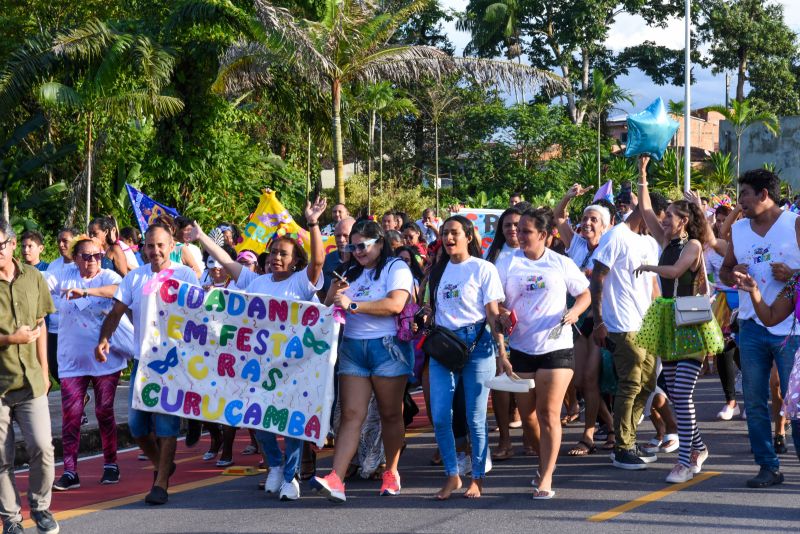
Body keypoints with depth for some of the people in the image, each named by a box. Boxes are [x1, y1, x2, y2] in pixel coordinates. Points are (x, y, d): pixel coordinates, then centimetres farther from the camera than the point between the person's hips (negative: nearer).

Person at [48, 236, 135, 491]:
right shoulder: (66, 275, 3)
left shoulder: (107, 276, -5)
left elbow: (120, 290, -27)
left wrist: (85, 292, -38)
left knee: (104, 411, 5)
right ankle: (70, 472, 1)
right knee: (70, 414, -3)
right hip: (72, 359, 2)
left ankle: (111, 464, 20)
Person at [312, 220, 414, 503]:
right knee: (351, 414, -7)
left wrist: (353, 305, -16)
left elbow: (396, 304, -17)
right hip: (352, 347, 4)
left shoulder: (396, 268, 0)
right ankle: (335, 480, -19)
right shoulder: (350, 272, 20)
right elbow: (330, 307, 19)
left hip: (388, 346, -4)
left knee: (390, 414, 4)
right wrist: (334, 292, -3)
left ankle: (391, 473, 19)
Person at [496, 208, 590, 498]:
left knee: (549, 413, -6)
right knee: (526, 413, 9)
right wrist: (502, 316, -15)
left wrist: (575, 311, -8)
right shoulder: (507, 264, 4)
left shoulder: (562, 264, 3)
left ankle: (546, 478, -3)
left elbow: (584, 294, 12)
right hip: (521, 347, 2)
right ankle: (544, 463, 32)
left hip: (556, 346, -2)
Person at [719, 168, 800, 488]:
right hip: (752, 327, 5)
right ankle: (768, 467, 13)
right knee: (754, 402, 5)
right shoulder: (738, 230, 11)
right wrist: (733, 275, -3)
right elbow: (724, 270, 19)